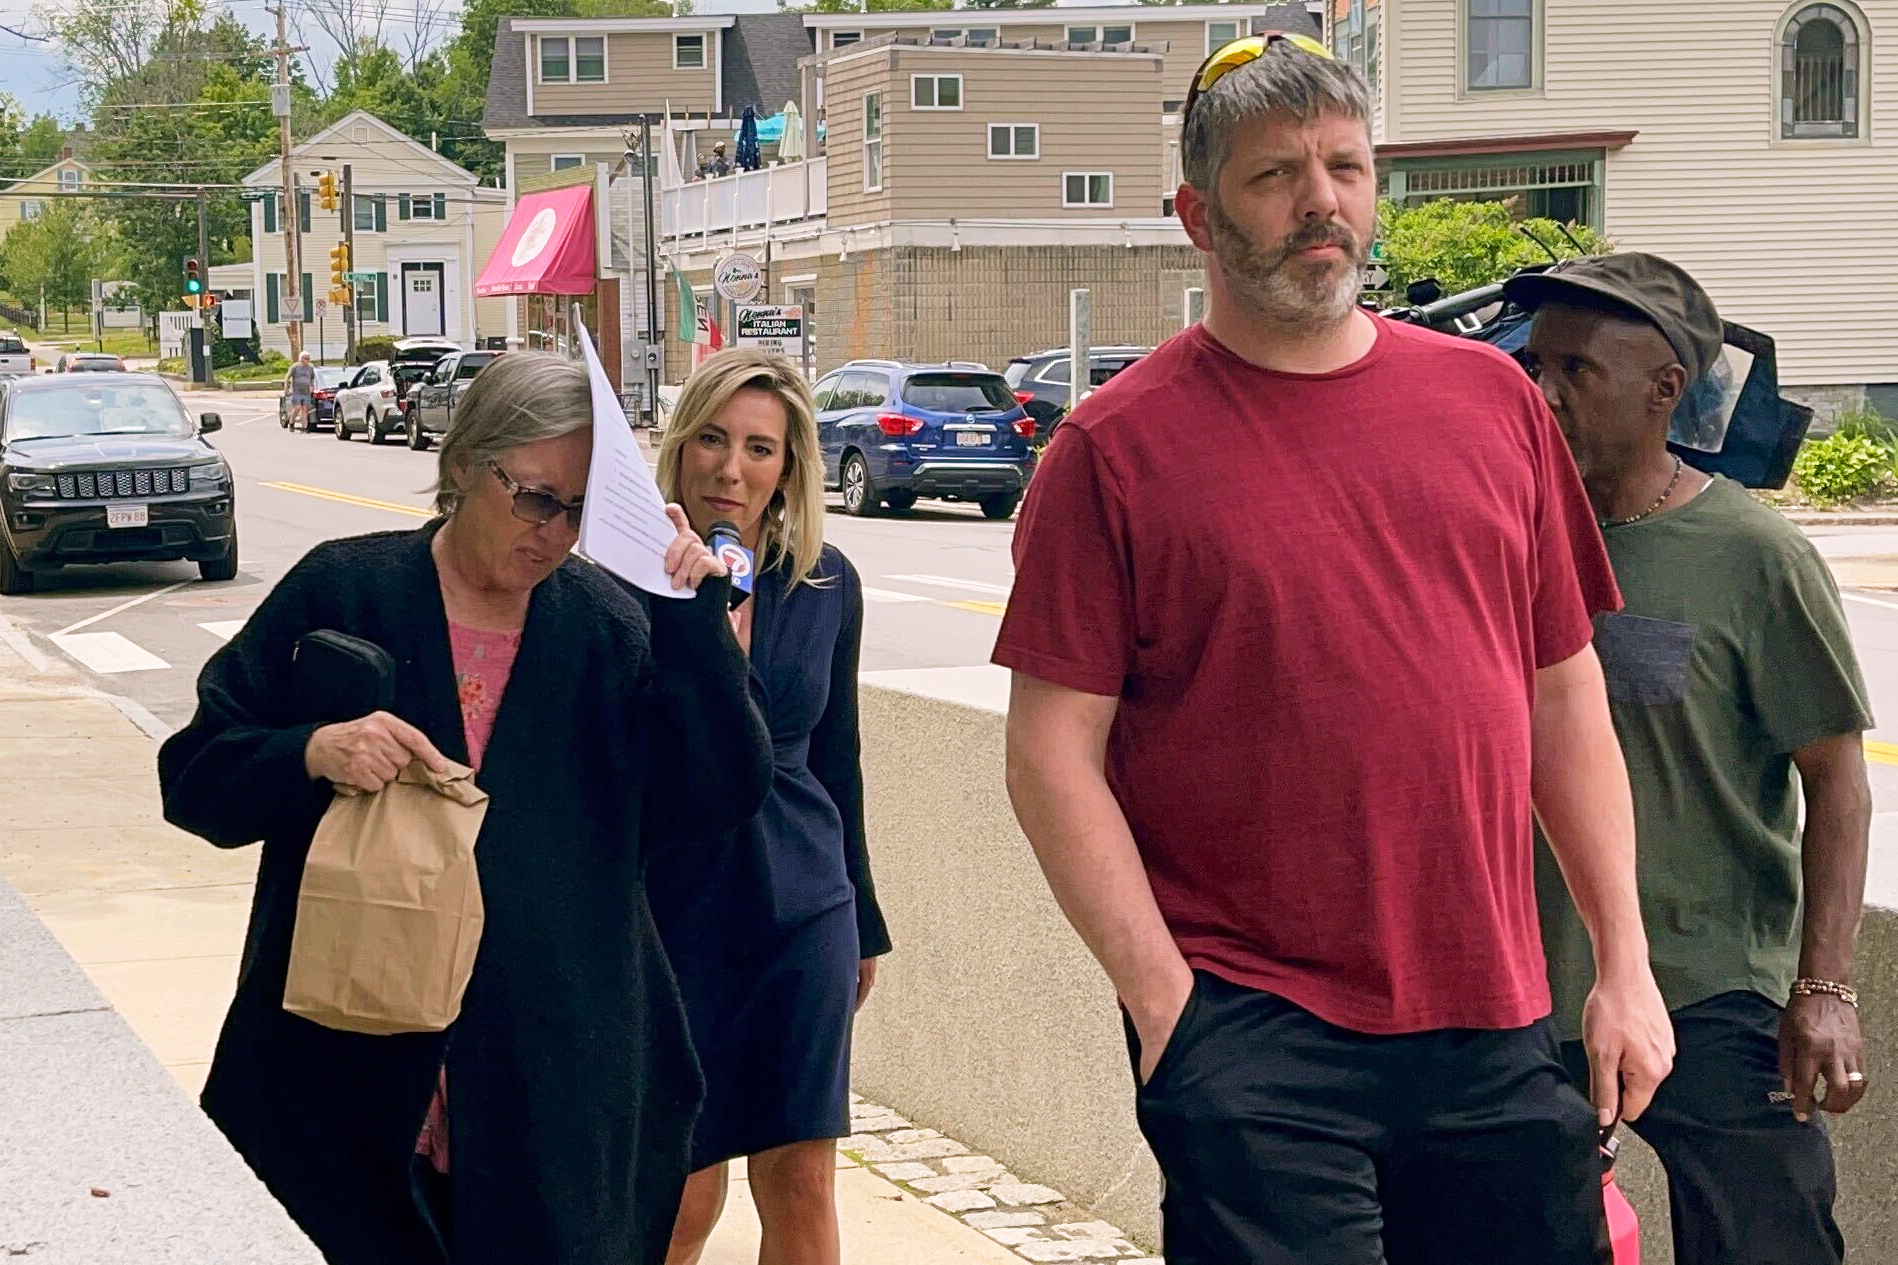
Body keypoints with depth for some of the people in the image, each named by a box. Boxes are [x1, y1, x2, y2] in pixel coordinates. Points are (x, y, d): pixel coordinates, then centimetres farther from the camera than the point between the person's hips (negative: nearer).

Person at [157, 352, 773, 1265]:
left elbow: (724, 797, -4)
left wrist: (695, 618, -13)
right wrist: (313, 754, -22)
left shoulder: (609, 629, 4)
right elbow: (194, 774, -2)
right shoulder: (342, 592, -2)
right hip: (351, 1068, -1)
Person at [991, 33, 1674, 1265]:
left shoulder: (1495, 400, 9)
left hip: (1498, 1033, 4)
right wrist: (1163, 1000, -11)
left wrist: (1626, 964, 8)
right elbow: (1053, 753, -5)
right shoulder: (1119, 447, -3)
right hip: (1250, 1042, -4)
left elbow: (1569, 699, 12)